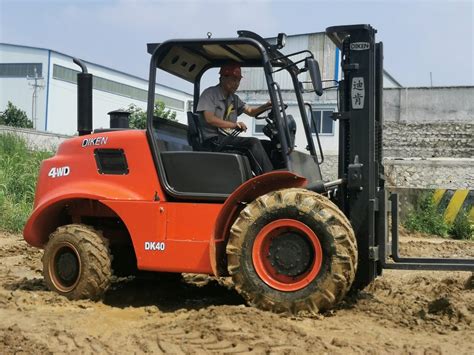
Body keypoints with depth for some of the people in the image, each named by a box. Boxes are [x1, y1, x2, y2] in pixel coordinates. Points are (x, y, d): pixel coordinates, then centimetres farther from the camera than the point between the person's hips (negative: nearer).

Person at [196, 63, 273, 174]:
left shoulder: (234, 98, 20)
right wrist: (234, 125, -20)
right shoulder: (210, 93, -3)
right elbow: (209, 119, -15)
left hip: (229, 138, 8)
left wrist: (265, 106, -1)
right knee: (254, 143, -26)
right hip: (214, 140, -8)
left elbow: (250, 111, 20)